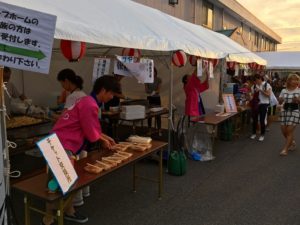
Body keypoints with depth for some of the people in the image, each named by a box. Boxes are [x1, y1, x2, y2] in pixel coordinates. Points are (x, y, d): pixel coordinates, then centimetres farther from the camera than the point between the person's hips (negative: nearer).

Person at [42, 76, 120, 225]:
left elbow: (91, 128, 23)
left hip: (64, 144, 11)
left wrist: (105, 137, 20)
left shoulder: (87, 101, 14)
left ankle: (68, 211, 28)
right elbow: (91, 133, -14)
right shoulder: (90, 105, -19)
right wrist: (103, 140, 5)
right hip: (62, 145, -11)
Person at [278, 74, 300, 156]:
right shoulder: (284, 91, 5)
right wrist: (281, 100, -14)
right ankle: (292, 142, 34)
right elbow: (280, 102, 8)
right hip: (285, 110, 4)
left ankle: (285, 149, -2)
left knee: (290, 130, -8)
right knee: (284, 130, 5)